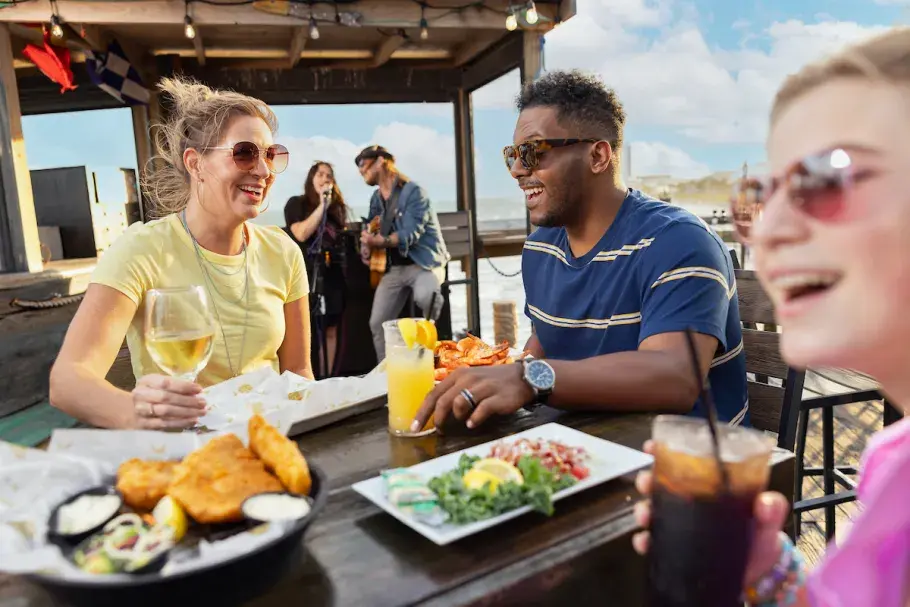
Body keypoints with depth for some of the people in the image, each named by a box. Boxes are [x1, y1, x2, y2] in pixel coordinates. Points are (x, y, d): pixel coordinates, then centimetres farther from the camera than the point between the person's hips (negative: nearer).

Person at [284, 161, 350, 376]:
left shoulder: (337, 206, 17)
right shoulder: (296, 203, 4)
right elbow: (301, 234, -12)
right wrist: (322, 206, -11)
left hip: (333, 273, 5)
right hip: (307, 274, -5)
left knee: (331, 329, 4)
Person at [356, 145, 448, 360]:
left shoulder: (413, 192, -11)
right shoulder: (376, 198, 12)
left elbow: (410, 234, -22)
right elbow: (370, 230, 21)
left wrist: (378, 242, -34)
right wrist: (366, 247, -3)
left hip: (423, 263, -7)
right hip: (394, 267, 7)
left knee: (424, 297, -38)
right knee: (377, 323, -1)